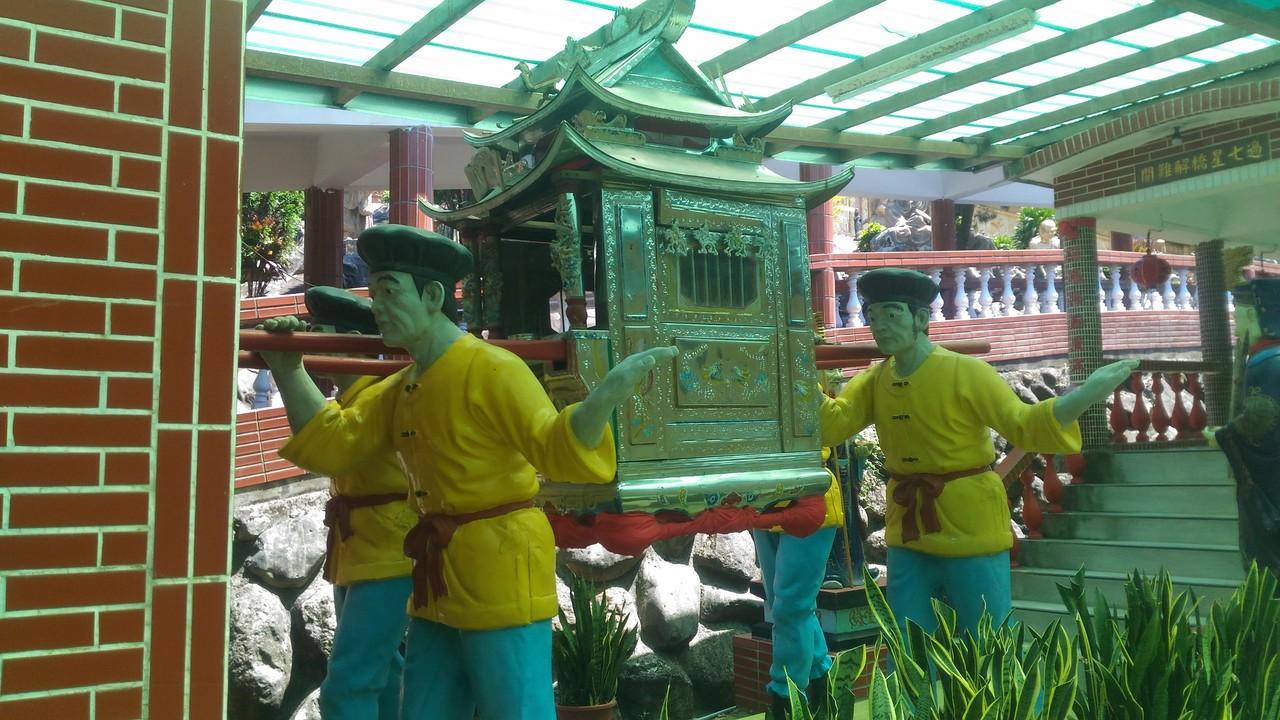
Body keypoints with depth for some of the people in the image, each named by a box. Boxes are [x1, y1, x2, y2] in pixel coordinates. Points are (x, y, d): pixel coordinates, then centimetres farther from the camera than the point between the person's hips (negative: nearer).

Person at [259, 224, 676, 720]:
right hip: (439, 584, 9)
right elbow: (333, 443, 11)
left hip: (500, 578, -8)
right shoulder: (401, 386, 11)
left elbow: (557, 450, -23)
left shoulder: (493, 370, -15)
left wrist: (609, 391, -41)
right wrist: (288, 369, 3)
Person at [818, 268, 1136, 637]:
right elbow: (832, 421, -7)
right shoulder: (874, 381, 3)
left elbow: (1023, 424, -18)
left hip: (971, 531, -5)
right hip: (909, 534, 5)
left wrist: (1086, 394, -32)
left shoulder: (966, 372, -13)